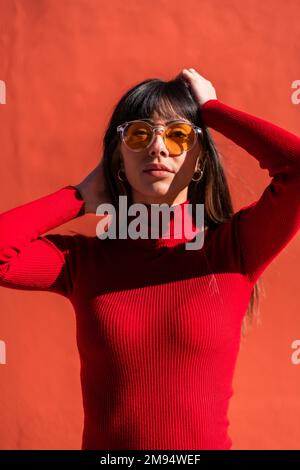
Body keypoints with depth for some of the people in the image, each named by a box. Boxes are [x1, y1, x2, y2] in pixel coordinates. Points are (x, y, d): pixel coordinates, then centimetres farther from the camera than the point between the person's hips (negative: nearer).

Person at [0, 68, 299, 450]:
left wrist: (211, 110, -9)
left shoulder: (232, 250, -9)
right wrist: (81, 198, -8)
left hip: (208, 441, 0)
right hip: (102, 442, 1)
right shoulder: (83, 259, -5)